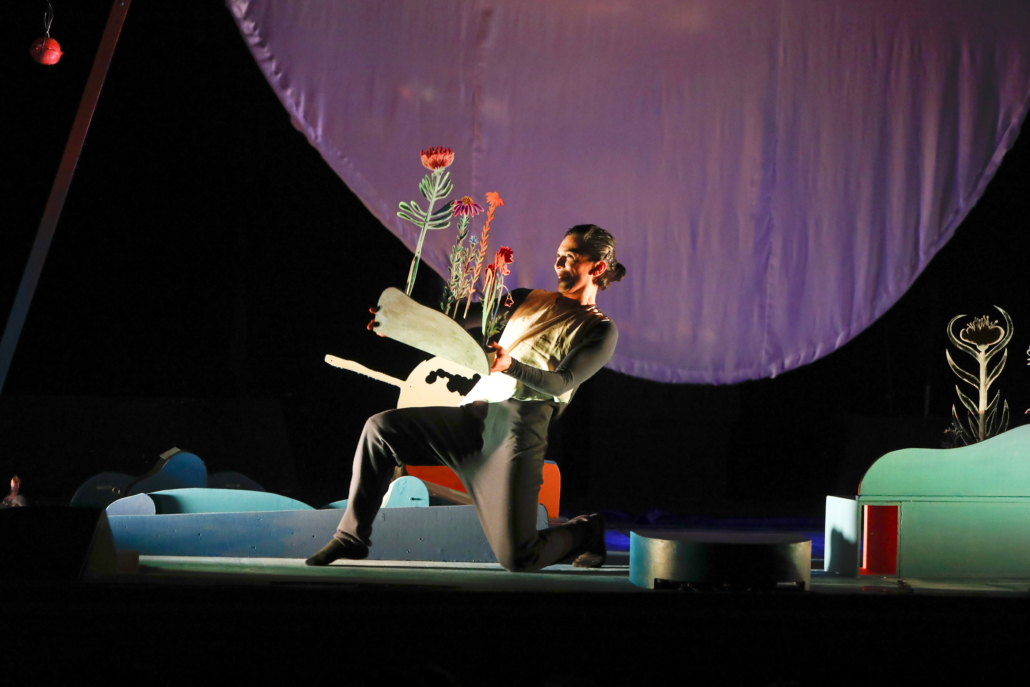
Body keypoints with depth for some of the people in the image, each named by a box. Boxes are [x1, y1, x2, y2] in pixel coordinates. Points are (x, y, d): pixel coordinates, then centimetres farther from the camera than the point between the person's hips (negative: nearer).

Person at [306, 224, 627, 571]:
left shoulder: (601, 330, 4)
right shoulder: (530, 299, 21)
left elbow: (561, 383, -12)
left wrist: (511, 365, -31)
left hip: (518, 428, -6)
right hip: (474, 415, 6)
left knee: (517, 559, -13)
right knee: (381, 427, -15)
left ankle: (585, 531, 19)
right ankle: (352, 537, -5)